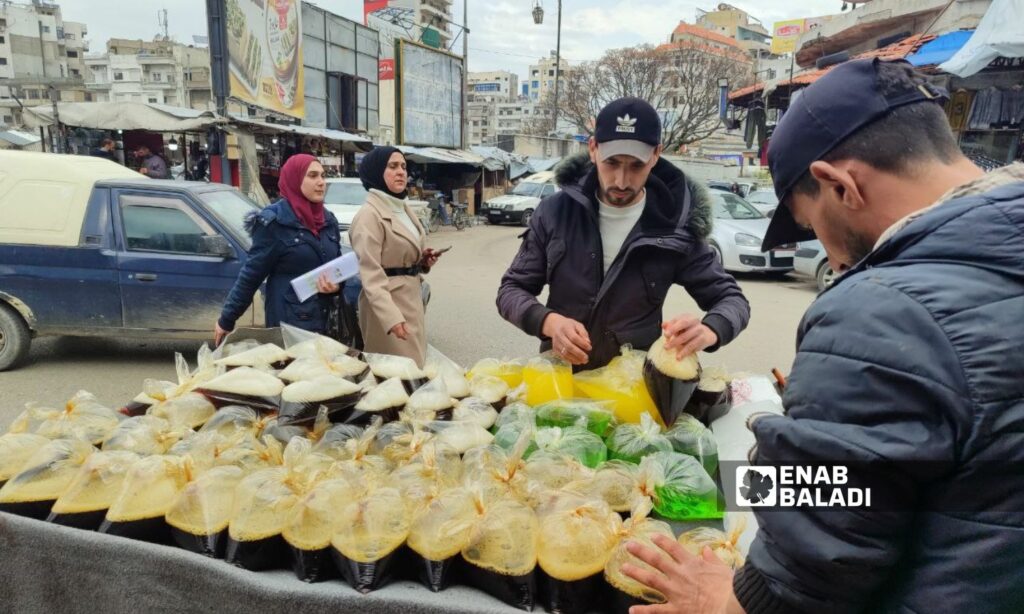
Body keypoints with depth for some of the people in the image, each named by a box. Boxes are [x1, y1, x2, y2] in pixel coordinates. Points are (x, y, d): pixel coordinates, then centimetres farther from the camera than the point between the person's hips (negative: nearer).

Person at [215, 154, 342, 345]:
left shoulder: (328, 220, 7)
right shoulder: (274, 222, -11)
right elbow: (251, 273, -7)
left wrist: (336, 284, -7)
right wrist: (227, 319, -3)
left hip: (326, 320, 6)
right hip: (288, 321, -6)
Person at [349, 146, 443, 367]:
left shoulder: (404, 207, 11)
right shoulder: (369, 215, -16)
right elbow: (370, 274, -22)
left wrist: (424, 260, 3)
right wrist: (391, 317, -31)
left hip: (412, 297, 9)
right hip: (388, 302, -9)